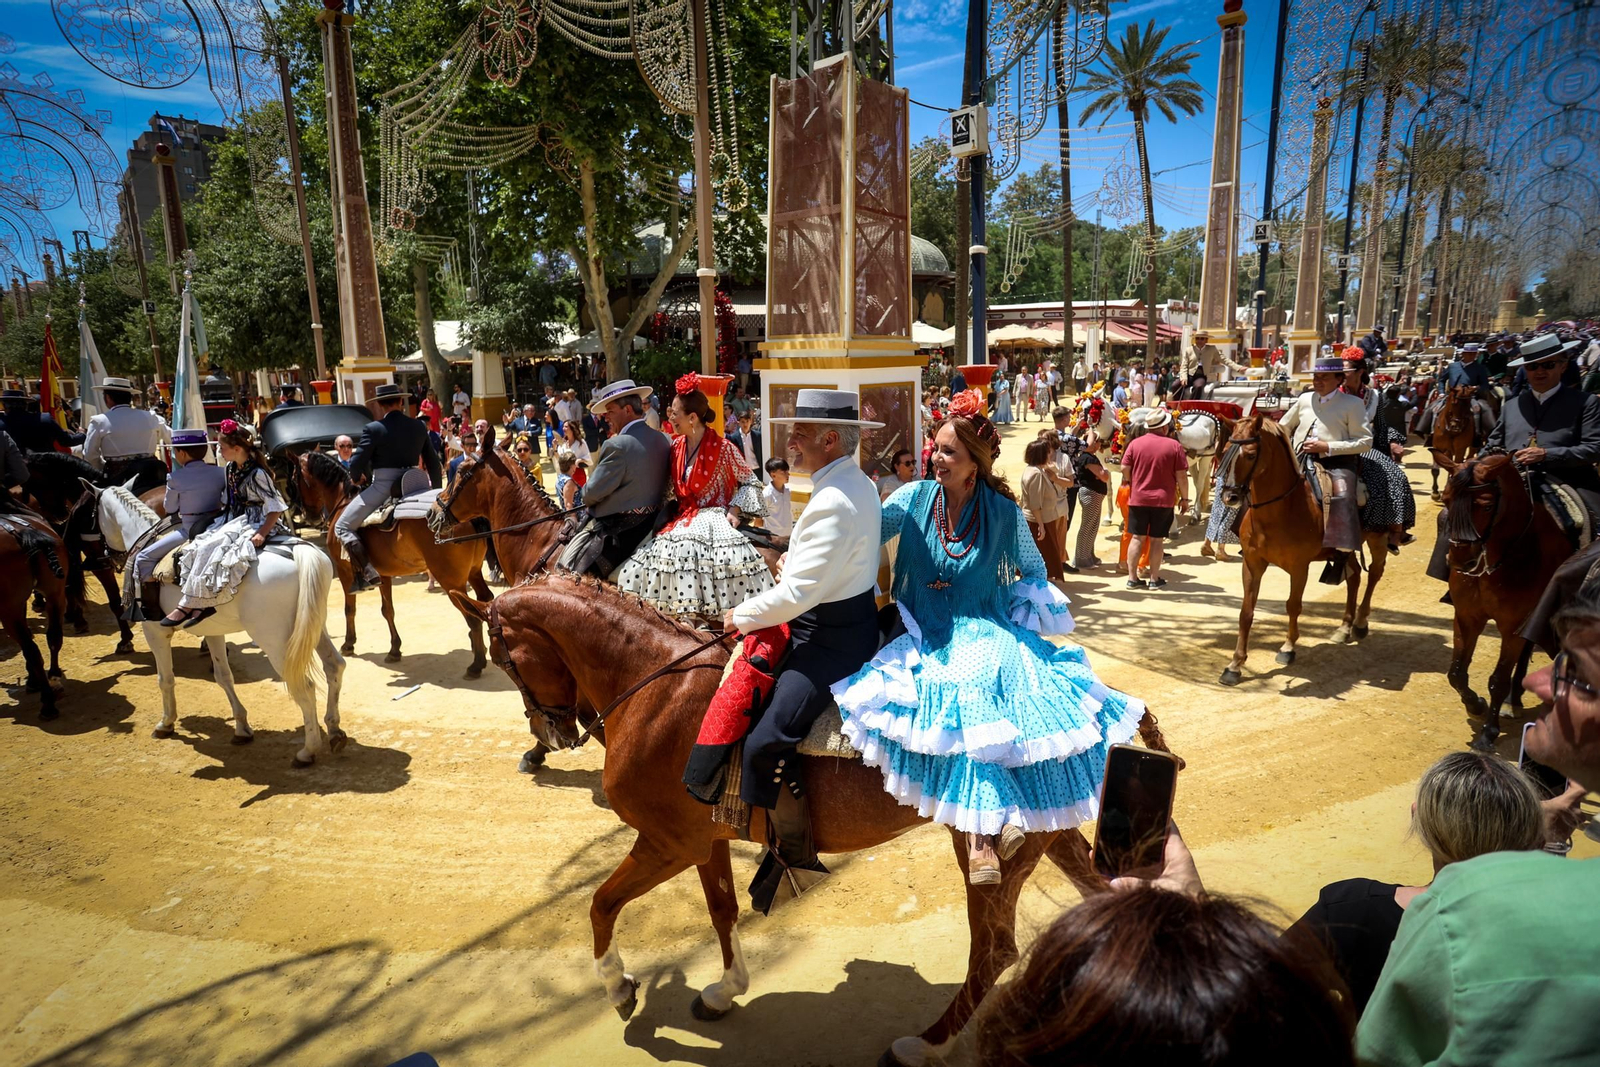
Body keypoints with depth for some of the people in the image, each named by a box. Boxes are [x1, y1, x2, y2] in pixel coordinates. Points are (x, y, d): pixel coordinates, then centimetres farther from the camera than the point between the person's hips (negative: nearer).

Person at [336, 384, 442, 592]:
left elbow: (357, 463, -9)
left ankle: (366, 572, -7)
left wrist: (357, 478, 14)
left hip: (381, 488, -5)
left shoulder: (373, 428, -10)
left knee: (342, 526, 6)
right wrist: (436, 491, 22)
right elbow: (433, 462, 10)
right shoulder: (419, 426, 5)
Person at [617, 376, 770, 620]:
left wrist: (734, 510, -13)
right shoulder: (676, 446, 7)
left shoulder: (722, 448, -11)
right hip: (683, 519, 7)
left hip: (714, 519, -6)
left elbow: (751, 482, -2)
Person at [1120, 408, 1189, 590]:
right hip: (1163, 500, -1)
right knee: (1157, 539, 6)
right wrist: (1184, 497, 5)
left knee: (1137, 538, 7)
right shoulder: (1174, 445, -5)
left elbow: (1125, 469, -2)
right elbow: (1181, 475, -5)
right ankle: (1154, 579, 12)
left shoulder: (1135, 443, -2)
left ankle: (1132, 578, 8)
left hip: (1138, 498, 2)